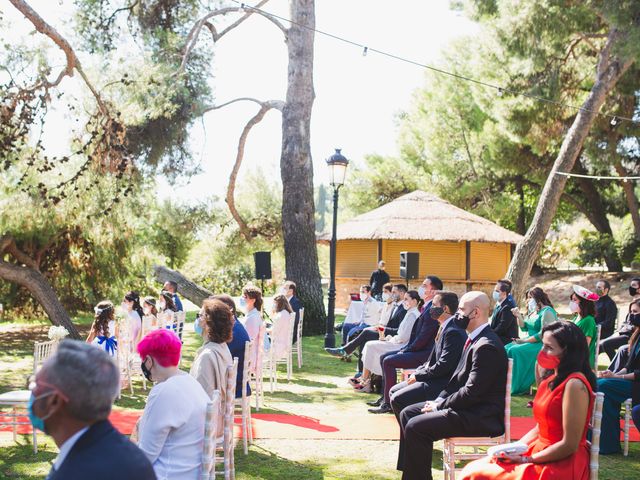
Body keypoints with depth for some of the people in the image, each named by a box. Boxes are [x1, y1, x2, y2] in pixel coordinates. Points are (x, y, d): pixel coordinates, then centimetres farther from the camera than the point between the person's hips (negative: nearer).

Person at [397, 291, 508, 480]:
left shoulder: (487, 346, -21)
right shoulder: (475, 339, 12)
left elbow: (472, 392, -24)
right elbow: (458, 378, 17)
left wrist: (440, 405, -14)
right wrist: (439, 399, 3)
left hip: (481, 417, -11)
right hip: (468, 408, 11)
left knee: (415, 427, -21)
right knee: (407, 413, 10)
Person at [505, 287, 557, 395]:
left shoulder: (547, 312, -13)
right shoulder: (533, 311, 16)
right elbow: (524, 328, 17)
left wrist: (525, 341, -19)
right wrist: (519, 316, 0)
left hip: (542, 345, -9)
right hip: (530, 341, 9)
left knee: (514, 351, -26)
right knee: (506, 349, -9)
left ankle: (516, 386, -20)